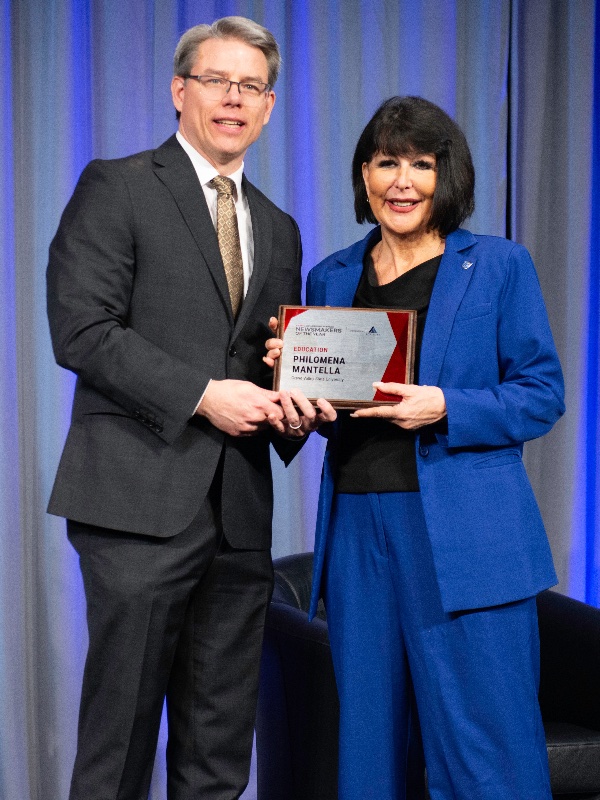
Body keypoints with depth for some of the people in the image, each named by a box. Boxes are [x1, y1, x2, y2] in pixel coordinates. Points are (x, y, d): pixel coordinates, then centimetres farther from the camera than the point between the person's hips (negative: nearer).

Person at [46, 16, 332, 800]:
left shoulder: (279, 229, 19)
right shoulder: (116, 187, 0)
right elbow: (80, 328, -11)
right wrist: (202, 395, -16)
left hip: (240, 508, 6)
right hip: (141, 498, -6)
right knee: (119, 737, 1)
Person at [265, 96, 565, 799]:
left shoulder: (499, 265, 2)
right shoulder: (331, 277, 14)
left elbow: (543, 396, -1)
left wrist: (444, 409, -16)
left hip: (463, 540, -4)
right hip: (356, 529, 4)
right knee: (369, 743, 12)